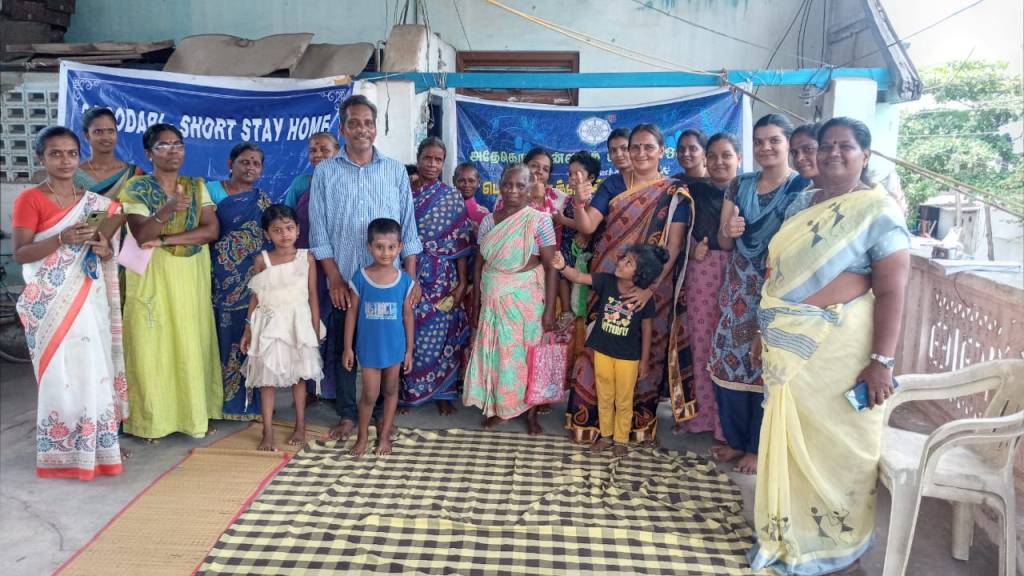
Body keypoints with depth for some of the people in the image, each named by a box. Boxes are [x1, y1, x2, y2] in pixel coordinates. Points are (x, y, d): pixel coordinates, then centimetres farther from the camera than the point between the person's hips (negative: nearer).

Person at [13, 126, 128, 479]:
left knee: (94, 371, 5)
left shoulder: (95, 203, 11)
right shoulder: (29, 199, -3)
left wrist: (105, 249, -4)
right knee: (60, 374, -2)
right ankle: (62, 453, 9)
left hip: (89, 301, 5)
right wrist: (63, 239, -23)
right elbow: (20, 254, -10)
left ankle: (95, 446, 17)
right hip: (50, 304, -4)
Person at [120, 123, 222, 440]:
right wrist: (165, 212, -35)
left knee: (192, 343, 5)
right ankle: (154, 417, 9)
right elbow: (141, 236, -16)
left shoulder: (196, 186, 7)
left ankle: (196, 411, 16)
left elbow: (212, 230, -6)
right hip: (152, 276, -3)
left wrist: (164, 239, -14)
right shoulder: (136, 188, -2)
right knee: (153, 345, -1)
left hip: (191, 277, 3)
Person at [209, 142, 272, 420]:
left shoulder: (263, 201, 11)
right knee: (219, 337, 0)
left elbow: (271, 242, 10)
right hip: (219, 280, -1)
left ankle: (246, 400, 15)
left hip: (250, 285, 2)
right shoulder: (212, 190, 4)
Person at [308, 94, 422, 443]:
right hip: (344, 278, 0)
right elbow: (319, 231, 1)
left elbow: (408, 227, 5)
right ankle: (347, 414, 20)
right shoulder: (325, 172, 3)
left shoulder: (395, 171, 6)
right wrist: (334, 279, -5)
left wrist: (411, 278, -1)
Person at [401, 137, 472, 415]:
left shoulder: (453, 198, 2)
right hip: (409, 275, 1)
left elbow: (461, 243, 0)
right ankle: (408, 392, 19)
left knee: (441, 334, 4)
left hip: (442, 277, -1)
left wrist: (462, 281, -5)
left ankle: (443, 393, 18)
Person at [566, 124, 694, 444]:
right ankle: (592, 419, 16)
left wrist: (650, 288, -18)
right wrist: (579, 203, -25)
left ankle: (638, 424, 22)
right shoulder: (613, 185, 6)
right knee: (600, 349, 3)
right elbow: (587, 226, -4)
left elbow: (673, 246, -8)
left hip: (651, 288, -1)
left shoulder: (675, 193, 0)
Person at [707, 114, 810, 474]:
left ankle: (758, 447, 20)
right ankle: (736, 439, 27)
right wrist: (729, 231, -13)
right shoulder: (740, 186, 9)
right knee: (729, 363, 8)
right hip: (739, 291, 5)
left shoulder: (804, 188, -6)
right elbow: (723, 244, 9)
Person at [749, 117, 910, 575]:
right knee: (786, 441, 14)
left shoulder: (878, 211, -10)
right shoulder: (801, 203, 10)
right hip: (788, 345, 6)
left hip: (837, 348, -6)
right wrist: (768, 333, 16)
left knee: (835, 444, 6)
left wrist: (881, 360, -19)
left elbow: (891, 290, -14)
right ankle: (787, 533, 33)